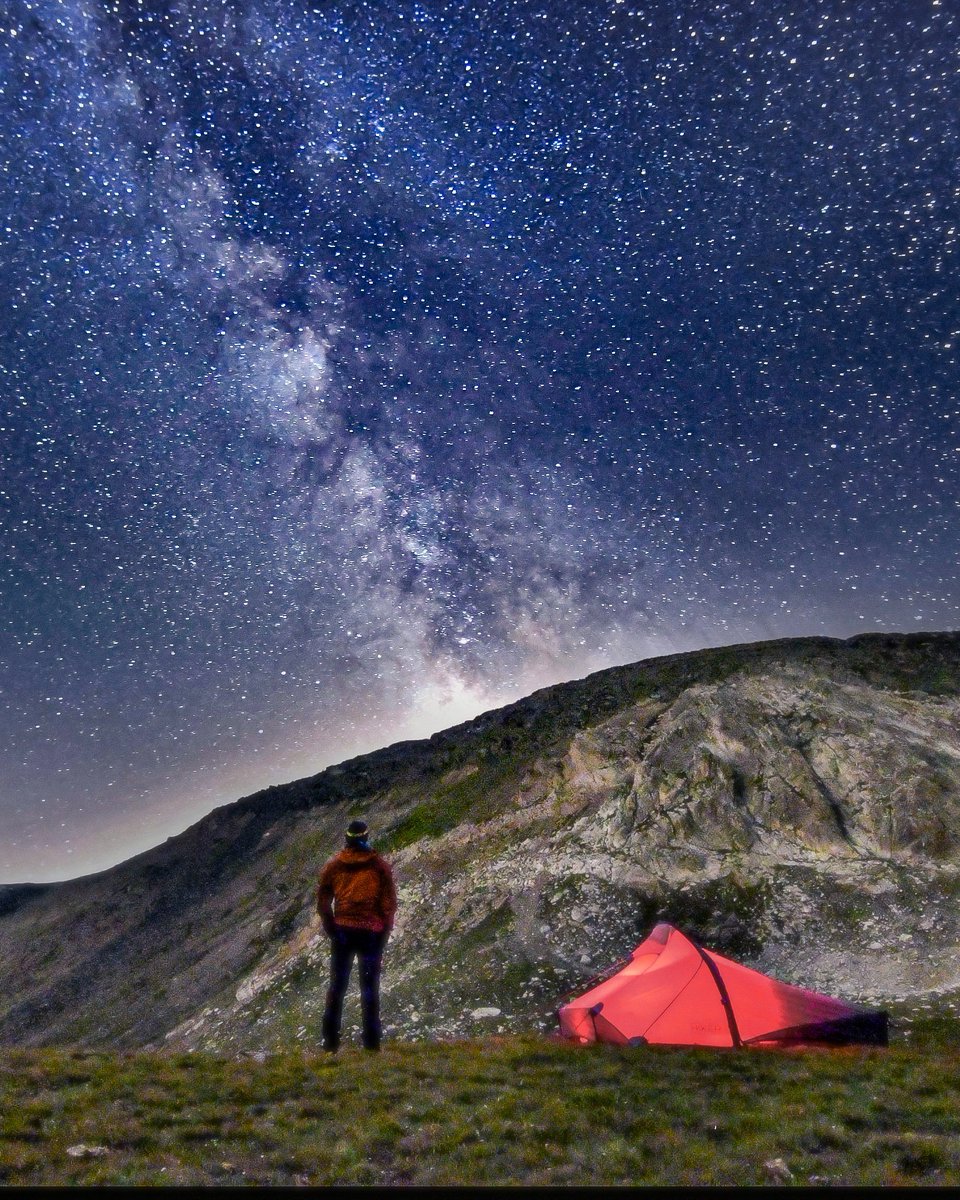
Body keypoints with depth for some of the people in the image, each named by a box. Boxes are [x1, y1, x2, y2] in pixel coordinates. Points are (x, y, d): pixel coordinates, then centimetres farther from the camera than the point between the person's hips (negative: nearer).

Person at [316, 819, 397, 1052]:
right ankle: (371, 1043, 6)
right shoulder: (380, 866, -2)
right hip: (371, 933, -1)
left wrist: (331, 930, 9)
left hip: (342, 931, 2)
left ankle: (331, 1041, 12)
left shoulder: (332, 865, 3)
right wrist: (384, 932, 5)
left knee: (337, 986, 11)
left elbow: (322, 902, 3)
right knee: (370, 987, 5)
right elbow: (389, 903, -3)